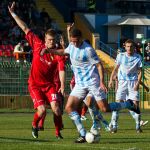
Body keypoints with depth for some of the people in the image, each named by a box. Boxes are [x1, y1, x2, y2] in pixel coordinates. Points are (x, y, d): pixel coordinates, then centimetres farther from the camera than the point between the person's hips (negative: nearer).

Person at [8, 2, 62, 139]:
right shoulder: (37, 44, -4)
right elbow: (25, 28, 0)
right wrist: (12, 13, 2)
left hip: (49, 84, 1)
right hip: (35, 85, 0)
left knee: (56, 108, -16)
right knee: (42, 109, -15)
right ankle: (34, 125, 18)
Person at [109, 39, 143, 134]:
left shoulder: (138, 58, 1)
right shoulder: (121, 56, 3)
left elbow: (140, 72, 1)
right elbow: (116, 69, 9)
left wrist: (137, 83, -11)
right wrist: (111, 79, -3)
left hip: (133, 82, 0)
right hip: (122, 82, 0)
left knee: (136, 104, -6)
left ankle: (138, 126, 7)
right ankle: (114, 126, -7)